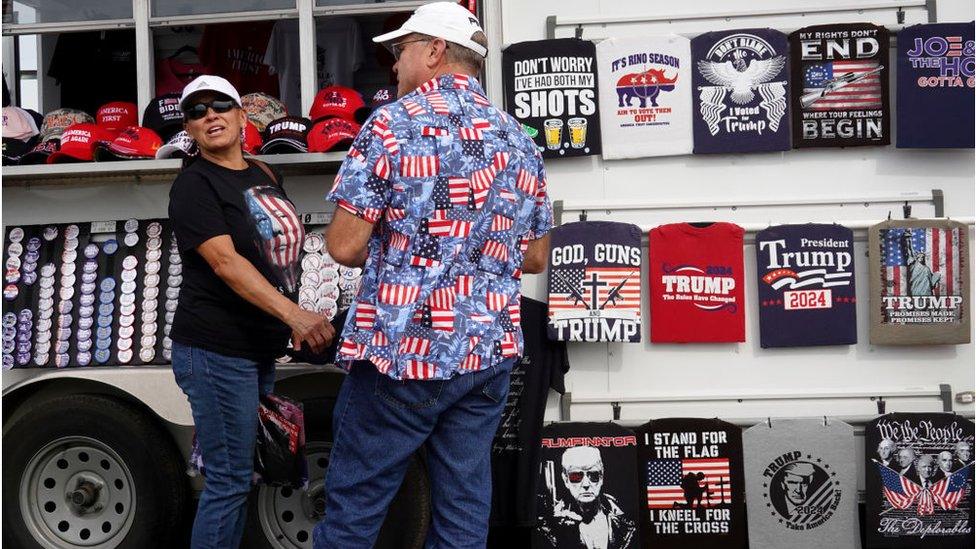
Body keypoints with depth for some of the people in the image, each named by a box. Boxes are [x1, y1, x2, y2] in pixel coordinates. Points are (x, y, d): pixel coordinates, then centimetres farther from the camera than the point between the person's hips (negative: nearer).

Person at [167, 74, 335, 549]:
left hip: (260, 350, 8)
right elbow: (225, 261, -25)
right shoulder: (194, 185, -11)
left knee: (236, 476, 15)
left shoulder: (265, 178, 13)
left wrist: (288, 325, 17)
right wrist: (294, 314, -36)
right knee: (230, 482, -6)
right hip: (217, 352, -8)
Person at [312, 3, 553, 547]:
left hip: (401, 349, -6)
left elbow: (345, 247, -10)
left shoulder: (394, 124, -7)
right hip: (489, 351, 6)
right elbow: (535, 259, 17)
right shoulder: (518, 139, 11)